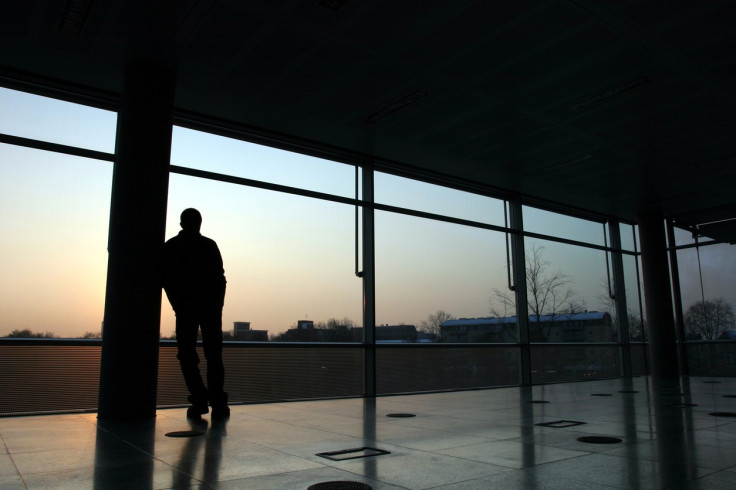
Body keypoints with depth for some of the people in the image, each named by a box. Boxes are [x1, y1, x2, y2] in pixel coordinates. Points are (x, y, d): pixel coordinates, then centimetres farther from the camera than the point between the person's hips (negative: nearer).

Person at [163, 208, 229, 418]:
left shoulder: (169, 247, 8)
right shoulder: (209, 245, 3)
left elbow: (166, 279, 4)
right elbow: (220, 277, -2)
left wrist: (179, 305, 8)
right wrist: (217, 304, 3)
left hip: (185, 308, 0)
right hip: (211, 306, 0)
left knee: (187, 355, 7)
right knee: (214, 355, 4)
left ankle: (199, 399, -3)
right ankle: (218, 401, -4)